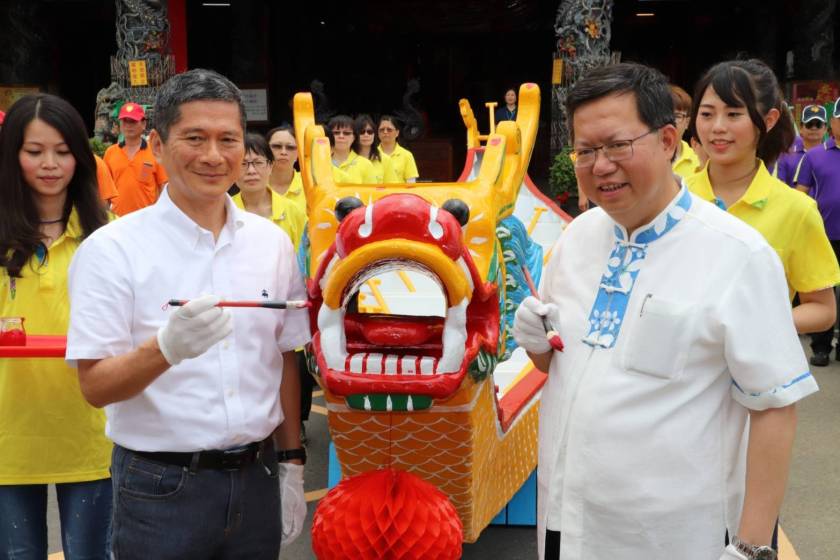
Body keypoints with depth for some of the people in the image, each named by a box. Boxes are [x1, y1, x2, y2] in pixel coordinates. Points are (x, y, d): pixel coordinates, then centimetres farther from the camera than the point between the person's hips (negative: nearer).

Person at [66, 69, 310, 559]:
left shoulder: (272, 242, 3)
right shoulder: (112, 249, -10)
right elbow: (95, 386, -13)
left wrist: (292, 463, 9)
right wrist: (166, 348, -30)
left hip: (257, 478, 4)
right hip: (160, 488, -4)